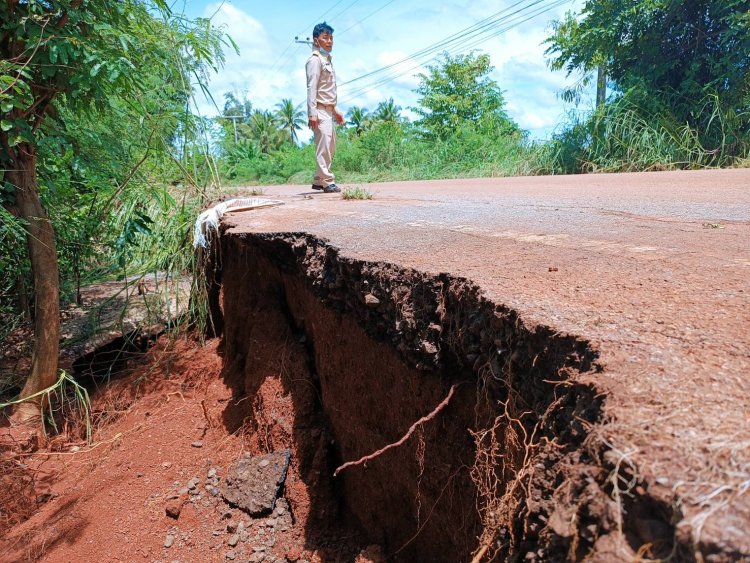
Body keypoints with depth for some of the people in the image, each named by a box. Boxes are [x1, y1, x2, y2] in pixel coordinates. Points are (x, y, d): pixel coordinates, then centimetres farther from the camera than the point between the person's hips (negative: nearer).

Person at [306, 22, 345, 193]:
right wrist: (312, 113, -24)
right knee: (324, 146, -13)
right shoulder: (315, 60, -7)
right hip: (320, 110, -10)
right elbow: (311, 88, -16)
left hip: (328, 110, 10)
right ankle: (328, 182, -13)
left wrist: (335, 110, 24)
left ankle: (318, 181, 16)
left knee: (331, 147, 11)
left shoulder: (327, 60, 22)